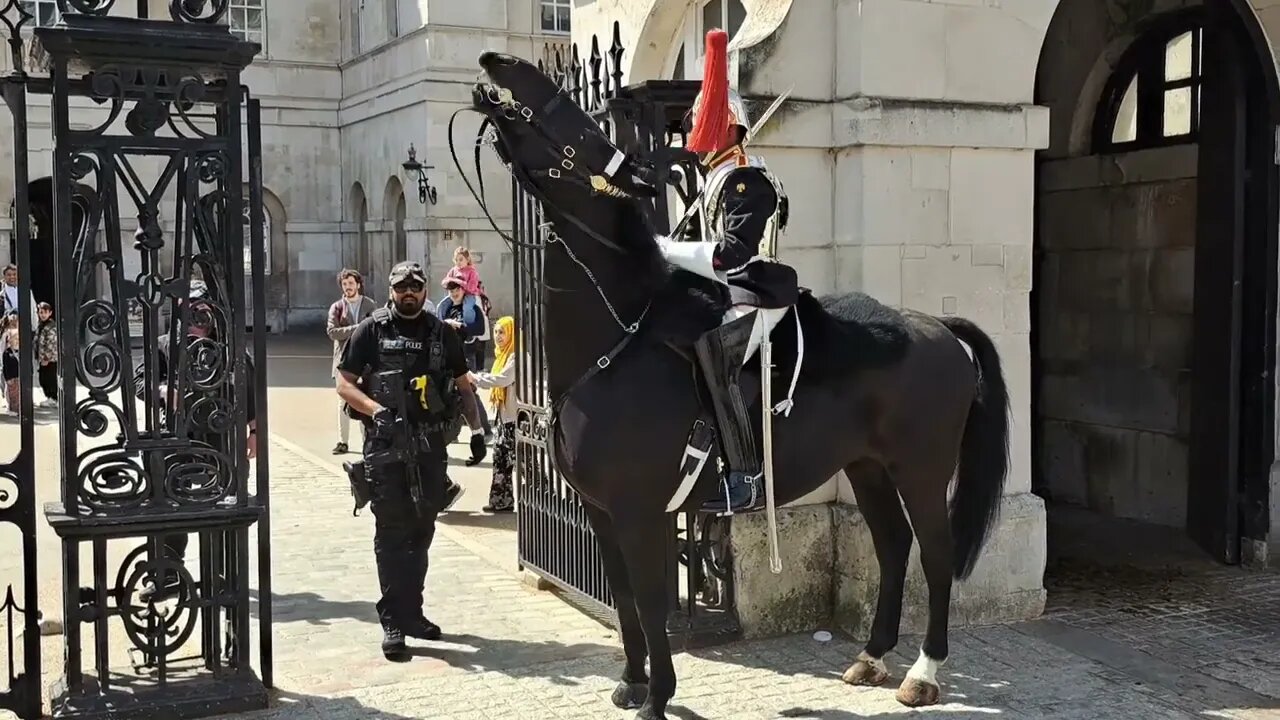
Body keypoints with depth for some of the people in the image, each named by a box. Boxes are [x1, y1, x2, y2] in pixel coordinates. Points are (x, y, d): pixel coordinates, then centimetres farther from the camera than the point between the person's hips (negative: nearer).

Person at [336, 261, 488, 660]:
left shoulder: (442, 334, 11)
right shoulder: (371, 331, 1)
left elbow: (463, 387, 17)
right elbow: (344, 384, -2)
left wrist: (476, 429, 5)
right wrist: (378, 410, -18)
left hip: (430, 445, 4)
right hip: (386, 445, -4)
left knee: (421, 531, 10)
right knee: (391, 532, -4)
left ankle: (411, 611, 23)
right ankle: (393, 622, -1)